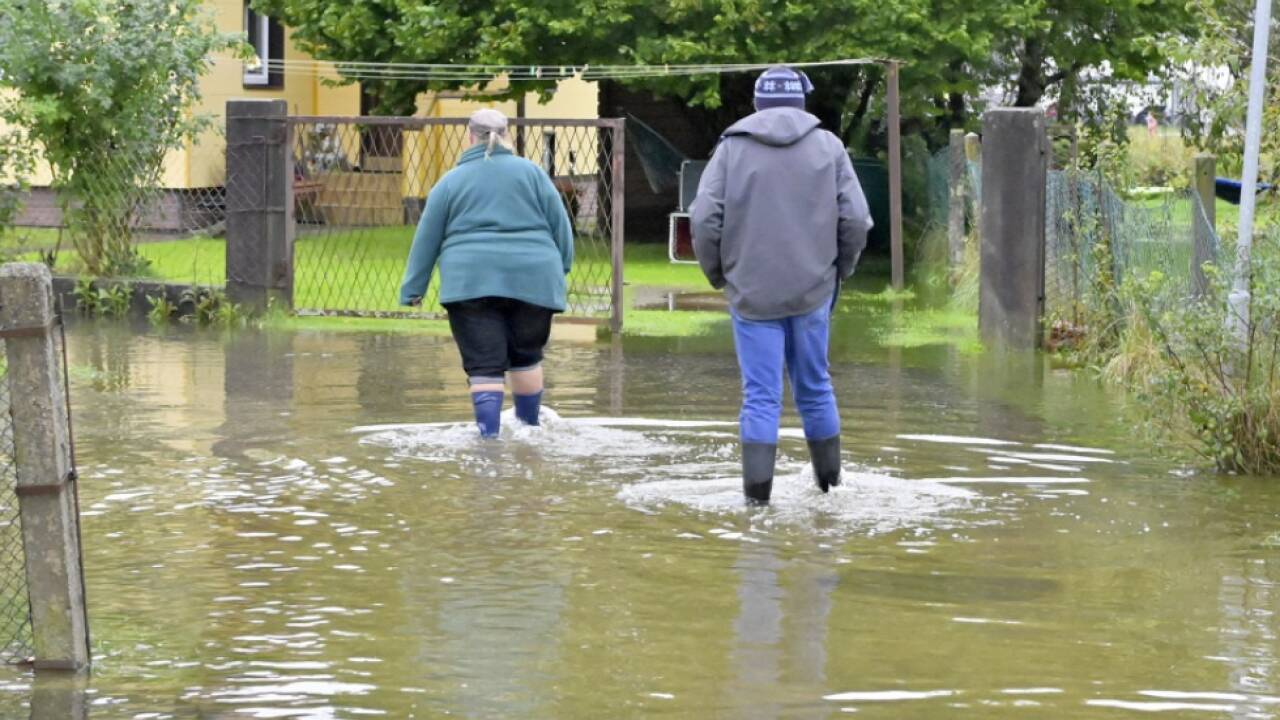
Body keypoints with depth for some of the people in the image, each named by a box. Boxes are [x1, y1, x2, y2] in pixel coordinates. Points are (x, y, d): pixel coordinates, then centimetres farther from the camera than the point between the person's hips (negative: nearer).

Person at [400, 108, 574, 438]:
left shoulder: (451, 181, 7)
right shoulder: (531, 172, 8)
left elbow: (426, 239, 9)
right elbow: (561, 226, 6)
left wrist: (412, 289, 15)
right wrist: (561, 268, 17)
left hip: (471, 281, -1)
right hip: (532, 280, 1)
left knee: (484, 366, -3)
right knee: (526, 357, 18)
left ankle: (489, 432, -13)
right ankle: (529, 426, 28)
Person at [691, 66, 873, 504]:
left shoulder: (732, 147, -1)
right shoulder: (828, 147, 3)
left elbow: (705, 221, -7)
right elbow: (856, 220, -2)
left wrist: (718, 274, 8)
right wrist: (839, 269, 13)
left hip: (752, 292, -1)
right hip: (813, 290, 1)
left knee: (760, 395, 0)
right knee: (815, 387, 15)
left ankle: (757, 488, -7)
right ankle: (829, 479, 26)